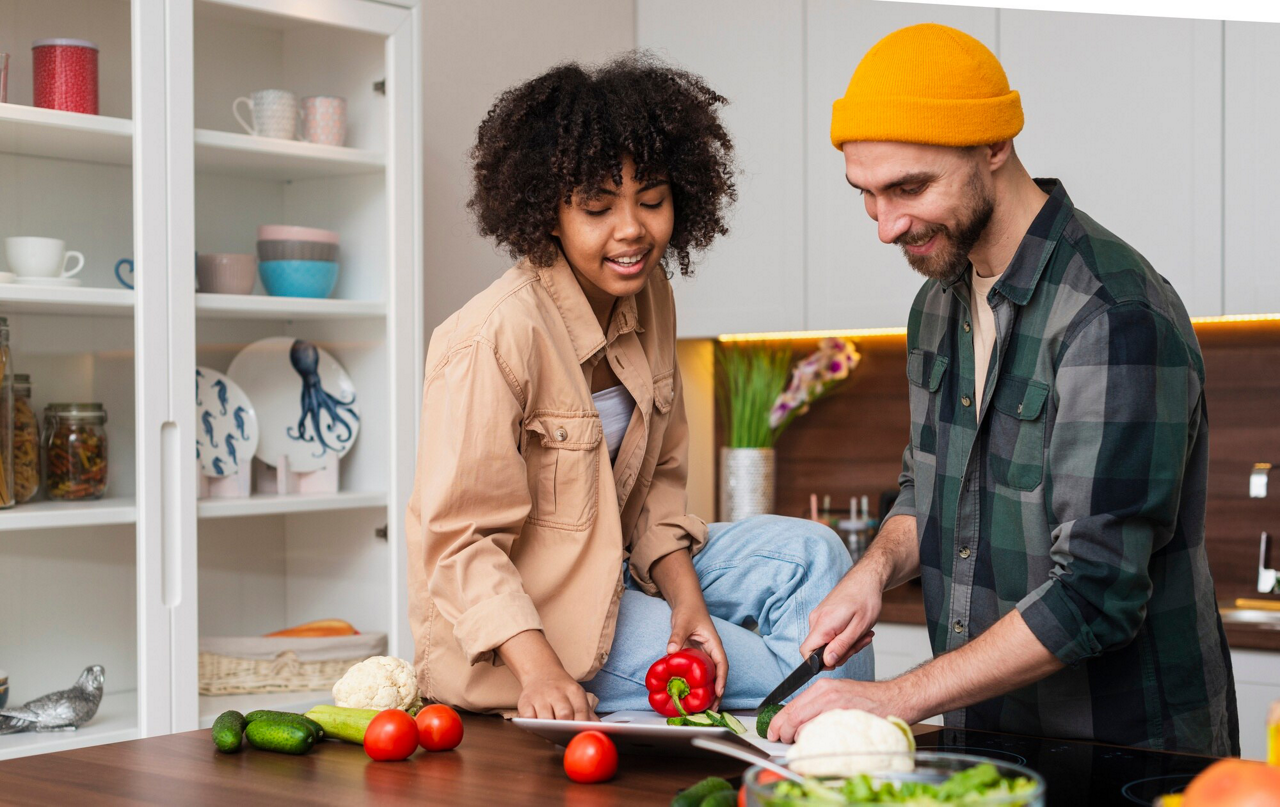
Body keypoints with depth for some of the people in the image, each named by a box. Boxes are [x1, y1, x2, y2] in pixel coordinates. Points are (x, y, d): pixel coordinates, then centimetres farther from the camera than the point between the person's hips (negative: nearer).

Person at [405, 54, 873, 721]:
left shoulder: (649, 297, 0)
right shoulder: (494, 339, -25)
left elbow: (656, 480, 7)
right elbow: (461, 539, -25)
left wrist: (686, 597, -8)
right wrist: (540, 670, -35)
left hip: (617, 568, 8)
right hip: (506, 620, -8)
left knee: (809, 554, 0)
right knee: (760, 667, -16)